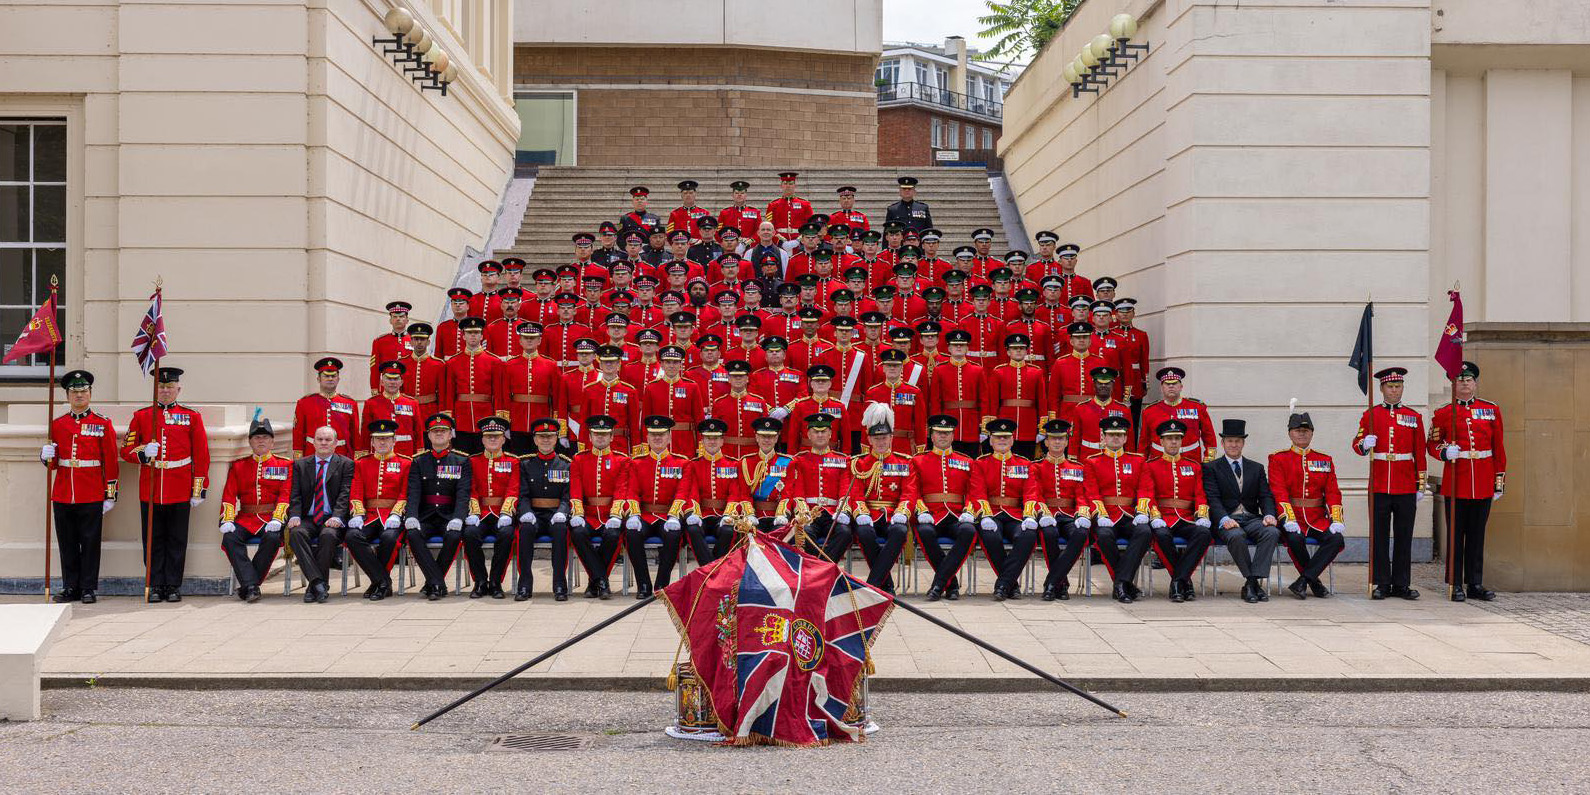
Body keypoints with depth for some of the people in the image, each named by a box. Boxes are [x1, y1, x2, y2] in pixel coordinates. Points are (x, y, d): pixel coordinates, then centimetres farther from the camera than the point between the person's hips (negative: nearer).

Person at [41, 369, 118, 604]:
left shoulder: (103, 424, 2)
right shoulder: (57, 424, 10)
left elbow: (110, 462, 1)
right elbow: (53, 463, 14)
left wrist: (110, 495, -3)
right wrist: (46, 456, -10)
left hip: (92, 496, -3)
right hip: (63, 494, 3)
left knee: (90, 542, 0)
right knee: (67, 544, 6)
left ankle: (89, 588, 7)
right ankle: (70, 587, 14)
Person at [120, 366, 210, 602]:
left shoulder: (191, 417, 5)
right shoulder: (141, 416, 6)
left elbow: (201, 455, 4)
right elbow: (126, 450, 6)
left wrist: (198, 491, 0)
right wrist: (143, 453, -16)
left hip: (180, 492, -1)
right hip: (149, 491, 1)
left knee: (177, 541, 3)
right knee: (153, 541, 4)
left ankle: (173, 587, 10)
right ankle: (155, 587, 10)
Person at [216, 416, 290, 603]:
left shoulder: (284, 465, 9)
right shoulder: (238, 466, 15)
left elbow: (286, 495, -2)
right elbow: (229, 495, 7)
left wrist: (277, 519, -18)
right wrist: (227, 520, -11)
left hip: (271, 519, -2)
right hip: (245, 519, 2)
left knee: (273, 538, -34)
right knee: (230, 538, -28)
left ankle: (247, 585, -22)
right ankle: (251, 585, -30)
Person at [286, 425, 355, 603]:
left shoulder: (346, 464, 8)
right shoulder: (300, 465, 16)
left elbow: (345, 494, -3)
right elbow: (295, 495, 8)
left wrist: (336, 517, -19)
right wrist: (294, 516, -11)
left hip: (332, 520, -2)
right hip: (308, 519, 2)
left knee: (328, 535, -35)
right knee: (296, 533, -31)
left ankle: (313, 587, -26)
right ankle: (318, 583, -35)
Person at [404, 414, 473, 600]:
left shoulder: (462, 462, 8)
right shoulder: (418, 462, 12)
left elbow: (463, 494, -4)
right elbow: (413, 493, 0)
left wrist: (457, 518, -22)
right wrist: (411, 517, -20)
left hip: (449, 516, -1)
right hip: (425, 517, 1)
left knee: (454, 536, -34)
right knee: (412, 534, -31)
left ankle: (432, 584, -15)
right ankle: (439, 584, -29)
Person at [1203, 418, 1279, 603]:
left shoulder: (1257, 468, 20)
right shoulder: (1211, 468, 8)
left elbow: (1265, 496, 11)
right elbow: (1213, 498, -5)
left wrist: (1269, 515, -12)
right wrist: (1224, 519, -24)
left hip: (1252, 519, 3)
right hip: (1227, 521, -3)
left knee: (1273, 532, -29)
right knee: (1236, 536, -38)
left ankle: (1252, 583, -32)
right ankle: (1253, 582, -25)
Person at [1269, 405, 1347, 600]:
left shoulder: (1325, 460, 15)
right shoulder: (1278, 459, 5)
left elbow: (1333, 493, 9)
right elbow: (1279, 492, -7)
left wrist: (1336, 519, -9)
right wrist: (1289, 519, -22)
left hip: (1318, 519, 3)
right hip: (1292, 519, -3)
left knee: (1336, 539, -27)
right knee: (1295, 539, -35)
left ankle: (1303, 581, -23)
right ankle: (1314, 583, -12)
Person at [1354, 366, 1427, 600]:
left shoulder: (1414, 417, 8)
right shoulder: (1371, 414, 5)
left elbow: (1420, 453, 8)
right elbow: (1357, 443, 4)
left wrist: (1421, 485, 4)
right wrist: (1364, 445, -20)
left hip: (1406, 488, 1)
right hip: (1379, 486, -1)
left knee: (1404, 536, 3)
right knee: (1379, 536, 1)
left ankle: (1401, 585, 9)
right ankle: (1382, 583, 7)